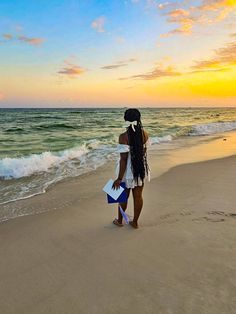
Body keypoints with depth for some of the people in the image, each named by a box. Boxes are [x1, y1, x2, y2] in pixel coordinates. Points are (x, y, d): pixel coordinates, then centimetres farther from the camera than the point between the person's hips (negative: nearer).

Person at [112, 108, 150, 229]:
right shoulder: (144, 134, -6)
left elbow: (123, 159, -23)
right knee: (138, 196, 14)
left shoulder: (123, 137, -22)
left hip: (128, 170, -4)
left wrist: (119, 178, -18)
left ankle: (119, 220, 34)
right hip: (141, 168, 4)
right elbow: (143, 152, 7)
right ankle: (135, 222, 29)